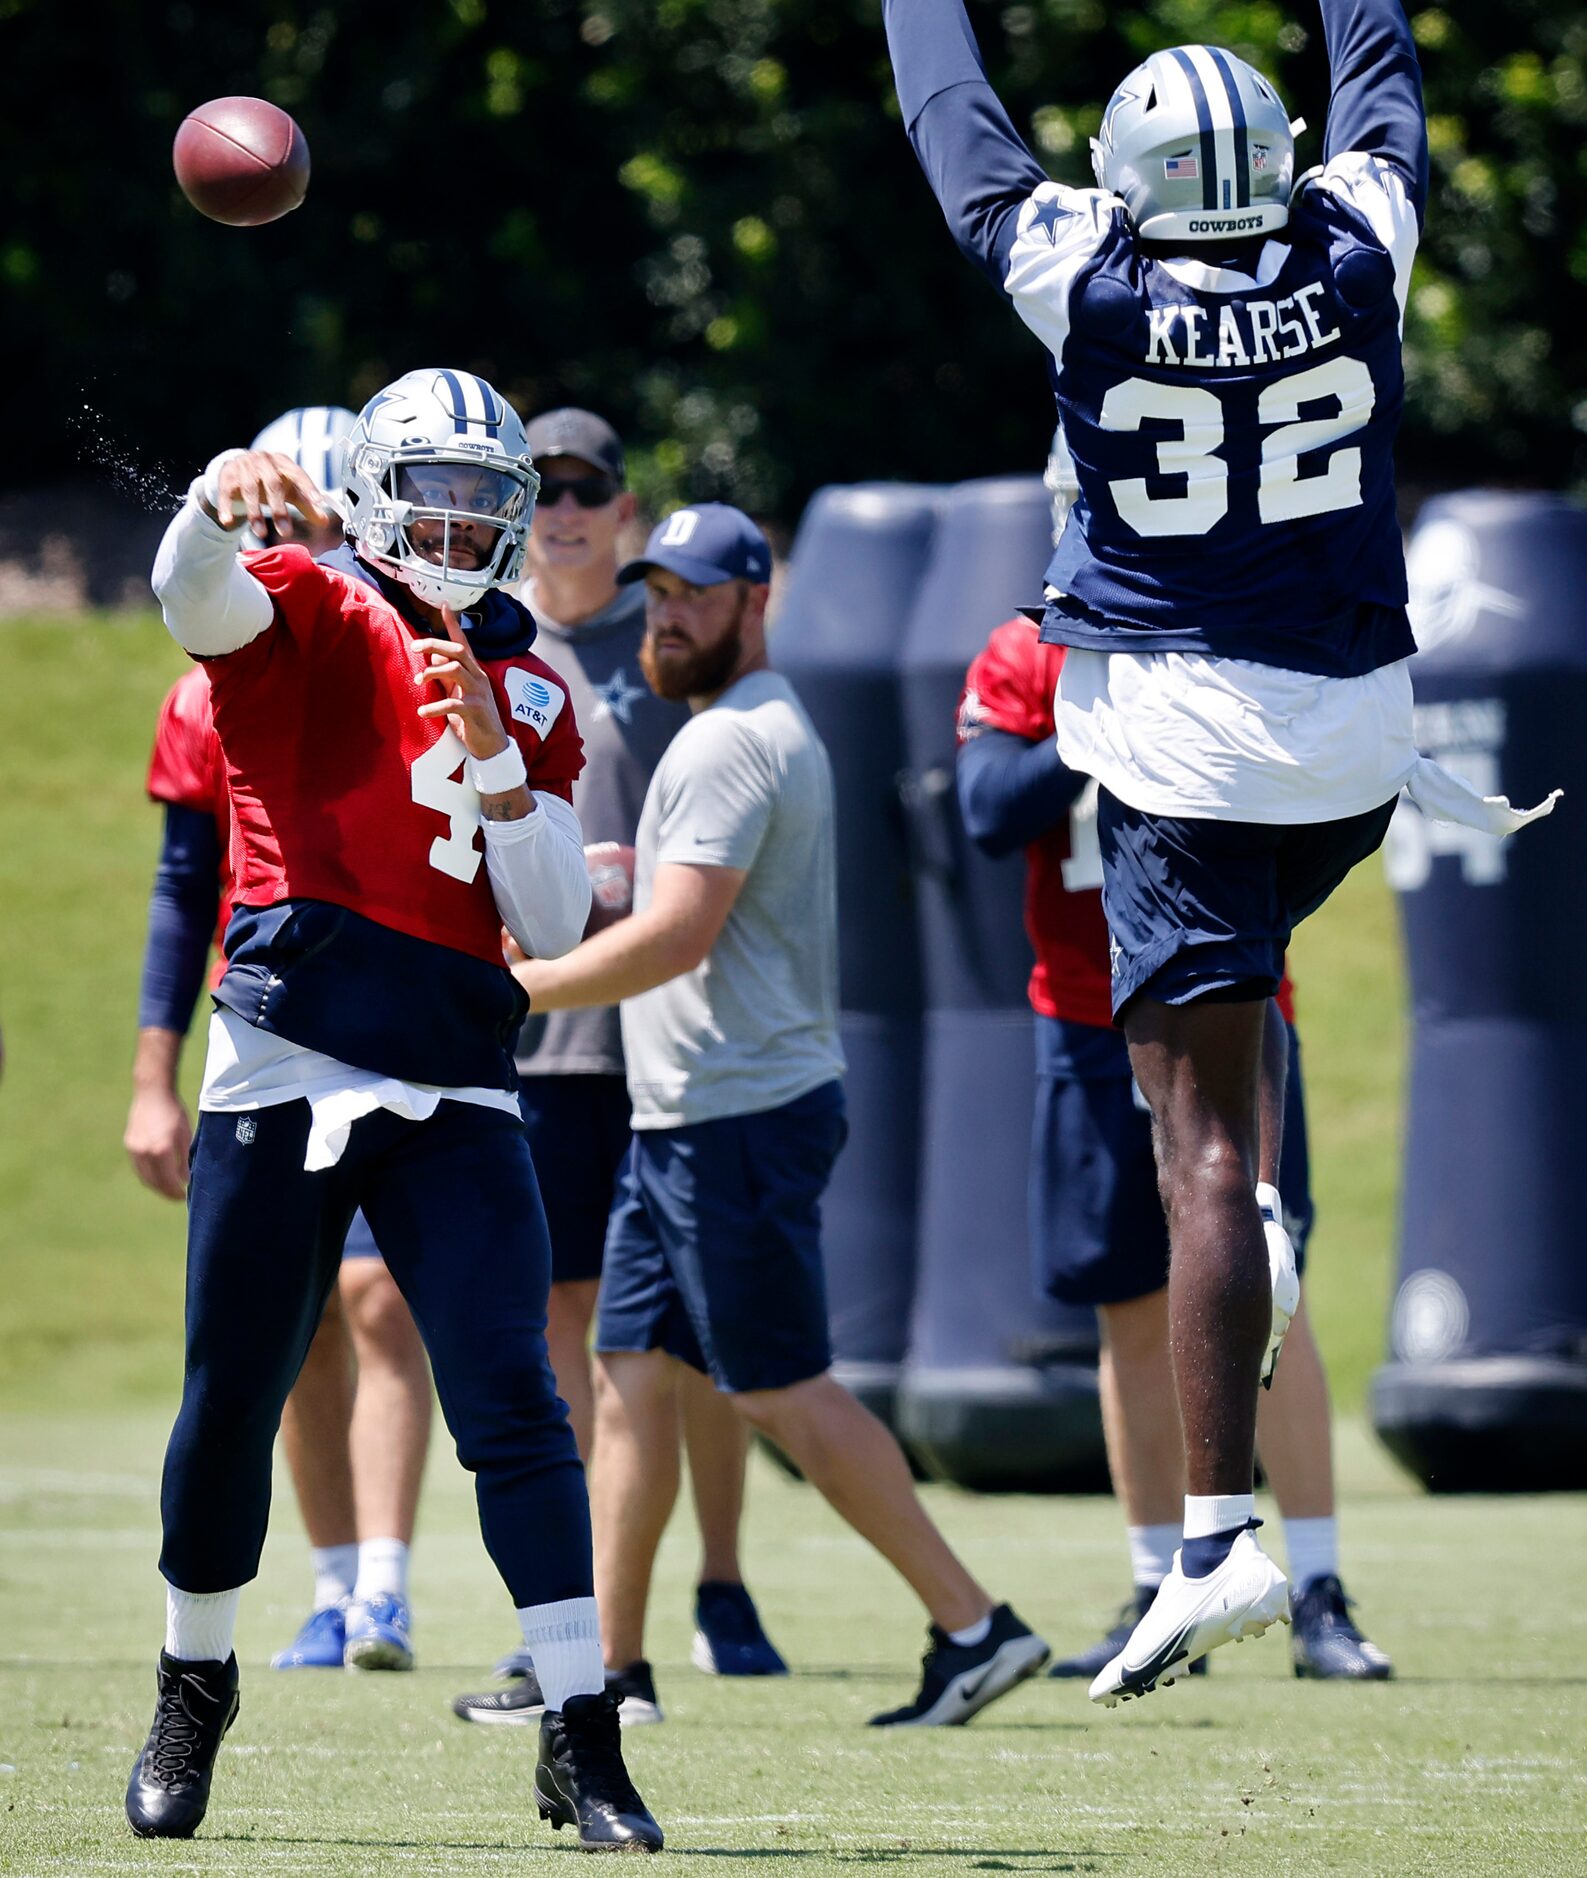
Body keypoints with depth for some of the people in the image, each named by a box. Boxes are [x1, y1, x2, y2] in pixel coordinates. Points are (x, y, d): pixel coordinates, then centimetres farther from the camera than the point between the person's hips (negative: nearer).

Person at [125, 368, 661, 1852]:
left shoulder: (530, 696, 15)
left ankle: (579, 1740, -7)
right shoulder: (304, 618, 3)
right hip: (284, 1069, -2)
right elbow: (193, 593, -21)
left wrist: (495, 761, -7)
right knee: (230, 1410, 5)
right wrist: (223, 496, -42)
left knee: (514, 1406, -8)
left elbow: (553, 927, 7)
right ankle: (193, 1690, 27)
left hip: (453, 1098, 2)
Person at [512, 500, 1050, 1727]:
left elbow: (677, 937, -23)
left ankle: (975, 1625, -3)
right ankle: (609, 1664, 9)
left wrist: (512, 991, -17)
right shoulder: (767, 728, 18)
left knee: (785, 1393, -7)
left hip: (741, 1118, -11)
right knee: (629, 1372, 8)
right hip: (686, 1119, 11)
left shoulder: (732, 741, -15)